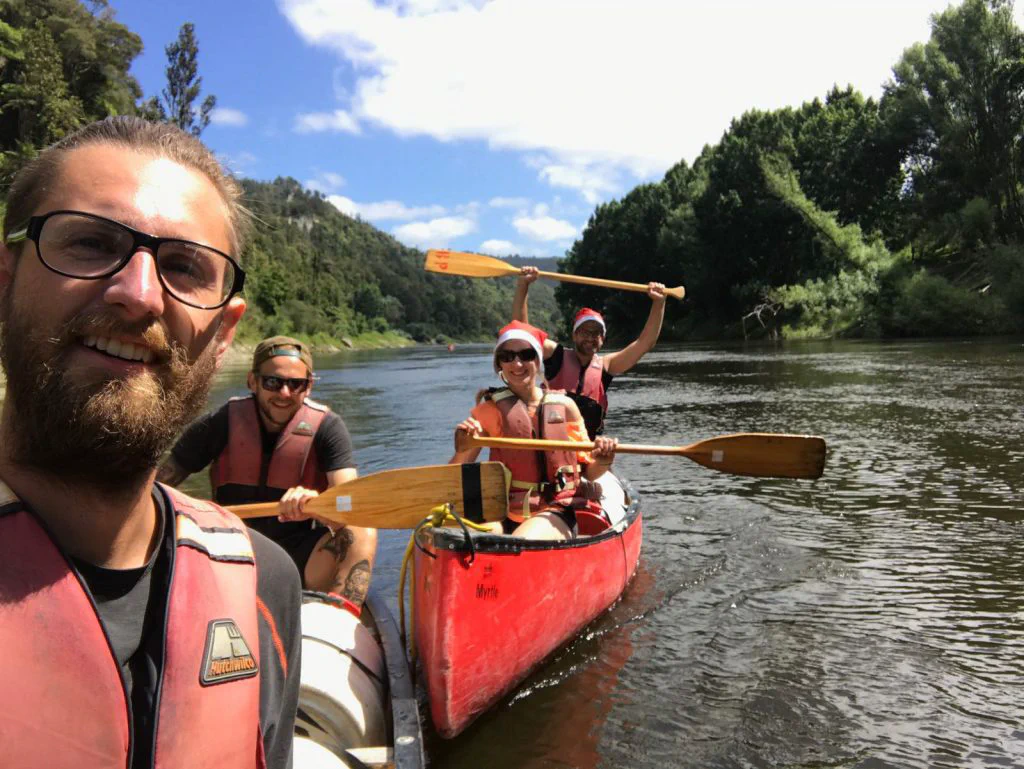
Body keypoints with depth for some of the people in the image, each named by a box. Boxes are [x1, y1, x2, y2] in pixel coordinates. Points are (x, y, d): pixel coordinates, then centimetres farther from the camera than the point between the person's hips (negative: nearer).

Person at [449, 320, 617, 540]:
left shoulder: (564, 406, 8)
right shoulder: (490, 410, 5)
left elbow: (587, 472, 14)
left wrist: (601, 463, -8)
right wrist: (463, 451, -21)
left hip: (556, 513, 0)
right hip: (503, 514, 0)